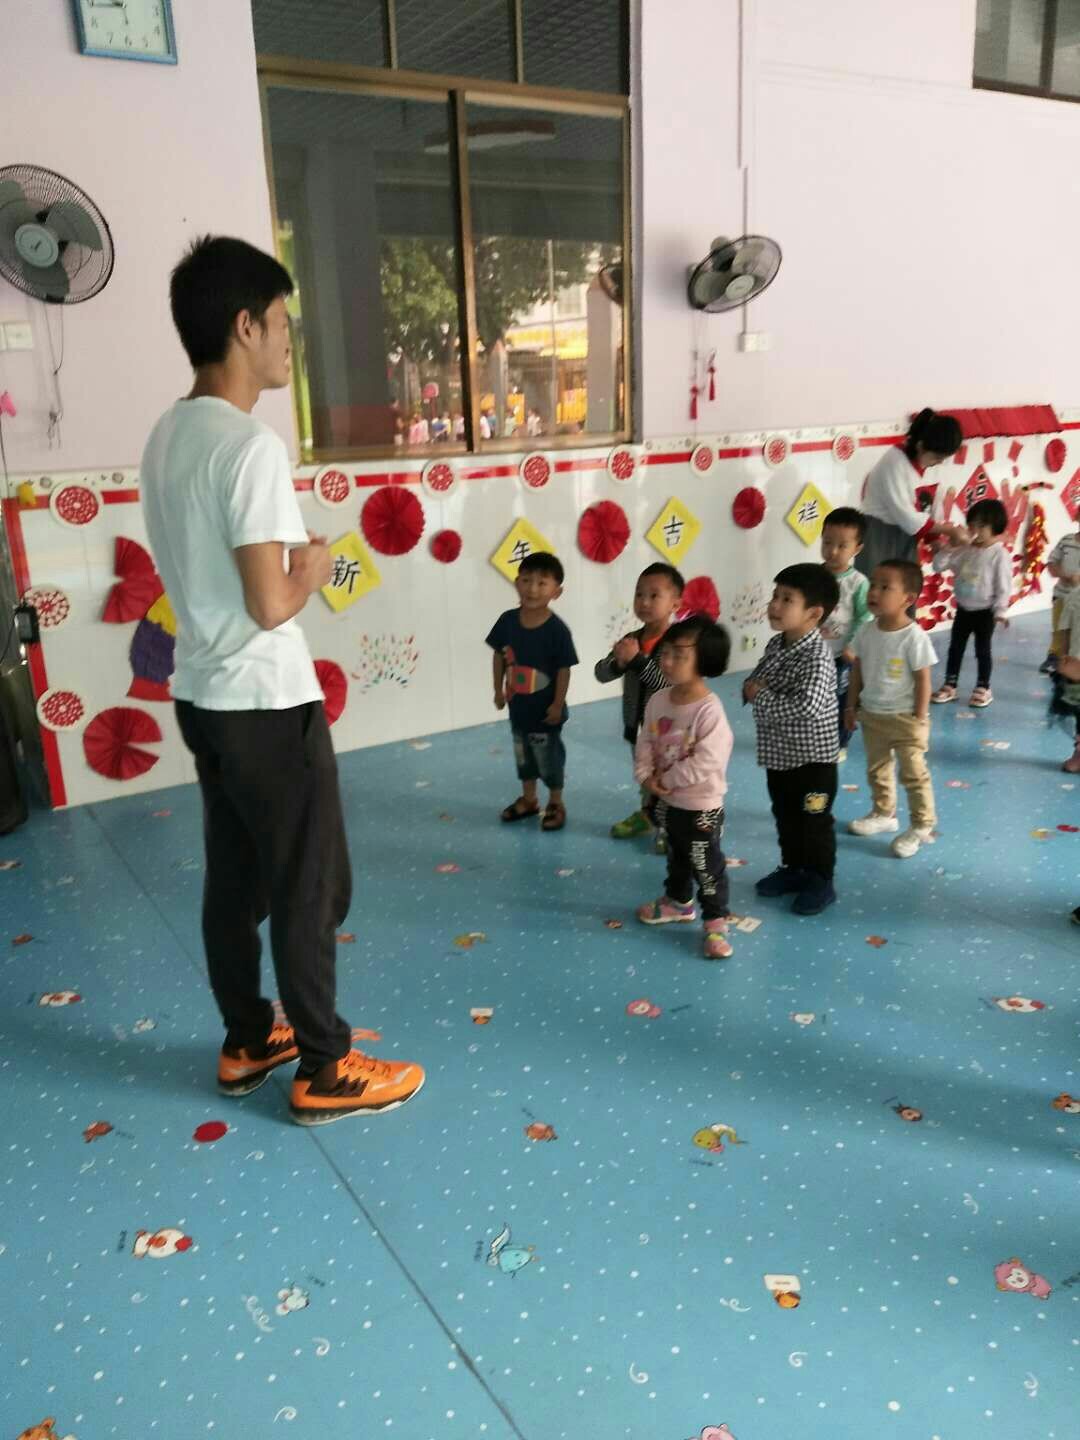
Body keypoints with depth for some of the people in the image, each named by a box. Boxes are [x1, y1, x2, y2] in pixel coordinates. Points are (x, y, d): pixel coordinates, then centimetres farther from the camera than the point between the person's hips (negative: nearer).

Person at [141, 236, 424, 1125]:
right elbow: (271, 605, -23)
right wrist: (314, 571, -5)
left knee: (235, 881, 18)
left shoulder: (168, 437, 8)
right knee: (312, 889, 4)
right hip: (267, 704, -9)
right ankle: (326, 1071, 18)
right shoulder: (251, 445, -20)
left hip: (204, 697, 9)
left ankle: (248, 1043, 34)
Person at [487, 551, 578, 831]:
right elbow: (499, 656, 3)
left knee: (550, 755, 11)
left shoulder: (557, 629, -21)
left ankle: (555, 803, 31)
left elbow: (564, 669, -15)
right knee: (523, 754, 21)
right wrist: (499, 690, 6)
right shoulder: (508, 620, -9)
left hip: (545, 708, -5)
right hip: (518, 704, 5)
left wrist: (558, 705, -13)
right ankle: (528, 799, 40)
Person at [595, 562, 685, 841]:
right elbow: (601, 674, -2)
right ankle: (647, 814, 44)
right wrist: (618, 662, -23)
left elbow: (669, 684, -30)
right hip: (638, 724, 7)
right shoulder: (630, 640, -2)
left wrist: (637, 659, -32)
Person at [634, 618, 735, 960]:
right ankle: (678, 902, 48)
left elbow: (705, 763, -29)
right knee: (676, 857, 27)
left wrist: (667, 779, -20)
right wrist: (646, 776, -12)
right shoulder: (657, 701, -4)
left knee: (706, 866, 7)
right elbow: (644, 743, 3)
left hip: (701, 806, -7)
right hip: (666, 802, 7)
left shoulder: (709, 711, -27)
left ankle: (716, 921, 23)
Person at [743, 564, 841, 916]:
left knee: (815, 823, 8)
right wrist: (750, 688, -11)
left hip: (812, 758, -8)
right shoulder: (776, 644, 1)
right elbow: (755, 681, 14)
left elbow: (806, 707, -35)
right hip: (778, 754, 8)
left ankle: (821, 881, 24)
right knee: (786, 817, 22)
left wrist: (760, 698, -25)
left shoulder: (817, 657, -25)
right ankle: (794, 868, 39)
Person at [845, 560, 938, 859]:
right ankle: (884, 815, 40)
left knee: (913, 775, 6)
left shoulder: (914, 637, -22)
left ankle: (921, 826, 19)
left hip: (904, 719, -6)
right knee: (877, 770, 21)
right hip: (872, 716, 6)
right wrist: (852, 706, 8)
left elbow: (923, 681, -17)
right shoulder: (866, 632, -4)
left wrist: (919, 720, -15)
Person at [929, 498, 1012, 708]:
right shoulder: (964, 550, -2)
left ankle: (983, 688, 20)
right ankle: (949, 686, 19)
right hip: (963, 609, 5)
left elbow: (1004, 586, -13)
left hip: (985, 611, -5)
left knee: (983, 650, 6)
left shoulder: (1000, 555, -14)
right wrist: (948, 547, -15)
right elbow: (938, 566, -2)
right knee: (955, 647, 9)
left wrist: (1001, 611, -14)